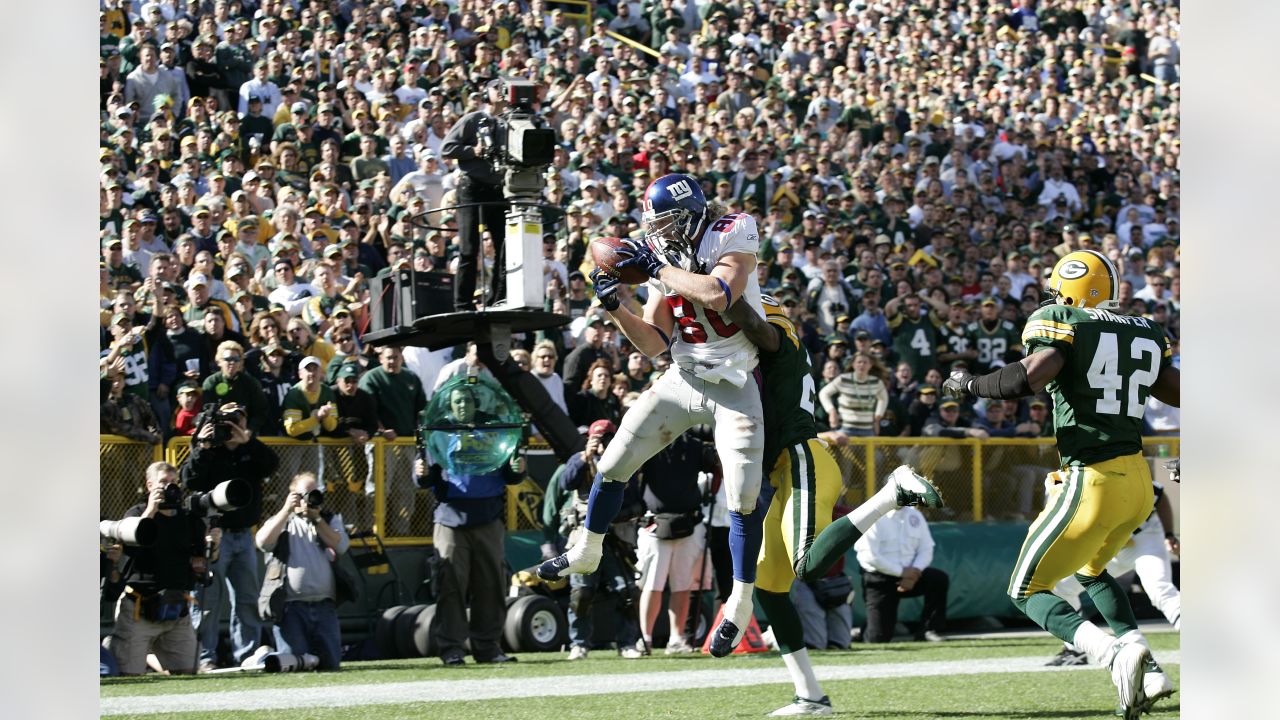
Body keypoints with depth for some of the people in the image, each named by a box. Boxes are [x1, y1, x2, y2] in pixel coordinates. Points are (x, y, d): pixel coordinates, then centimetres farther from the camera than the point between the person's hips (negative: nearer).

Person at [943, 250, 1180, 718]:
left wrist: (968, 386, -7)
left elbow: (1029, 377, -23)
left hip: (1091, 483, -7)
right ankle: (1148, 671, 14)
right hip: (1138, 481, 7)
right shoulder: (1146, 335, 11)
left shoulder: (1062, 325, -7)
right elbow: (1178, 392, 19)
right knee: (1089, 571, 32)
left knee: (1028, 591, 7)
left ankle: (1115, 654, -20)